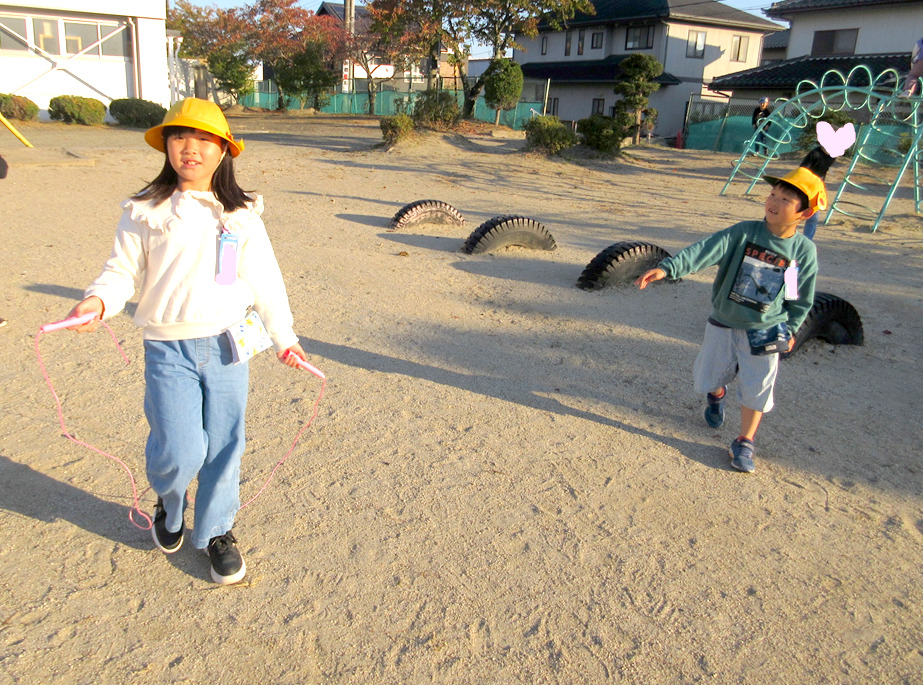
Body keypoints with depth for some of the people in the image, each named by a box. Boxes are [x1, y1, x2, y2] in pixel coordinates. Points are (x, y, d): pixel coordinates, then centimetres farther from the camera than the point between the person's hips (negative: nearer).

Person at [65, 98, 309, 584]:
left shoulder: (241, 215, 5)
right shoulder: (144, 212, 1)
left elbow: (265, 280, 8)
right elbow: (123, 270, 1)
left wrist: (283, 335, 7)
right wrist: (98, 300, -19)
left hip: (227, 346, 2)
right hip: (168, 349, -2)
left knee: (224, 448, 8)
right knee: (181, 452, -7)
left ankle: (216, 532, 31)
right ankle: (169, 501, 31)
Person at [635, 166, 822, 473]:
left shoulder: (805, 251, -9)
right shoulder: (744, 233, -13)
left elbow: (802, 300, 3)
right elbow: (707, 250, -27)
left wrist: (788, 331, -2)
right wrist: (667, 267, -40)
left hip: (764, 331, -1)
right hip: (723, 323, 1)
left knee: (756, 388, 0)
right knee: (711, 376, 16)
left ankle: (744, 444, 19)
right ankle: (717, 395, 54)